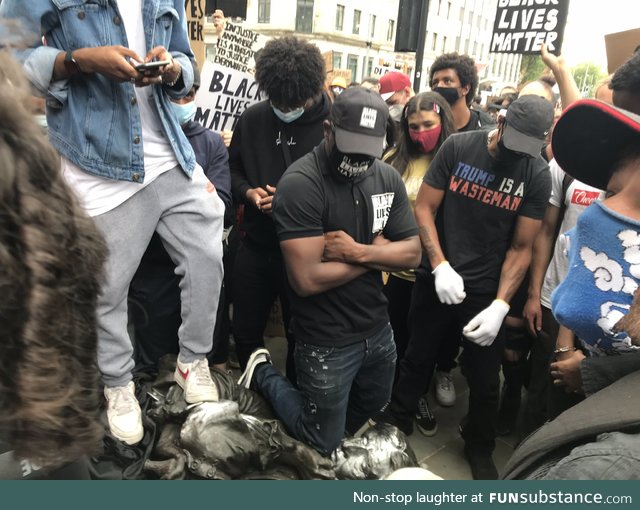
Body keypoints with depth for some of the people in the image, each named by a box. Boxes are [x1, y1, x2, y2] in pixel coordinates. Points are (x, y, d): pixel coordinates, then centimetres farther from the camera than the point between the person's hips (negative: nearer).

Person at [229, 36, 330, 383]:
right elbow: (232, 168, 13)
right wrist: (247, 192, -8)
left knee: (301, 338, 15)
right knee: (245, 333, 19)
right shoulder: (252, 119, 1)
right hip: (255, 247, 5)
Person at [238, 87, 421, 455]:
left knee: (372, 411, 29)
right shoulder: (301, 184, -22)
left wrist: (358, 252, -21)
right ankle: (264, 374, 32)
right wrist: (378, 251, -16)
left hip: (378, 328, 6)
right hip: (328, 341, -6)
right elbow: (307, 280, -28)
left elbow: (412, 253, -2)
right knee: (323, 445, 15)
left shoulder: (388, 177, -2)